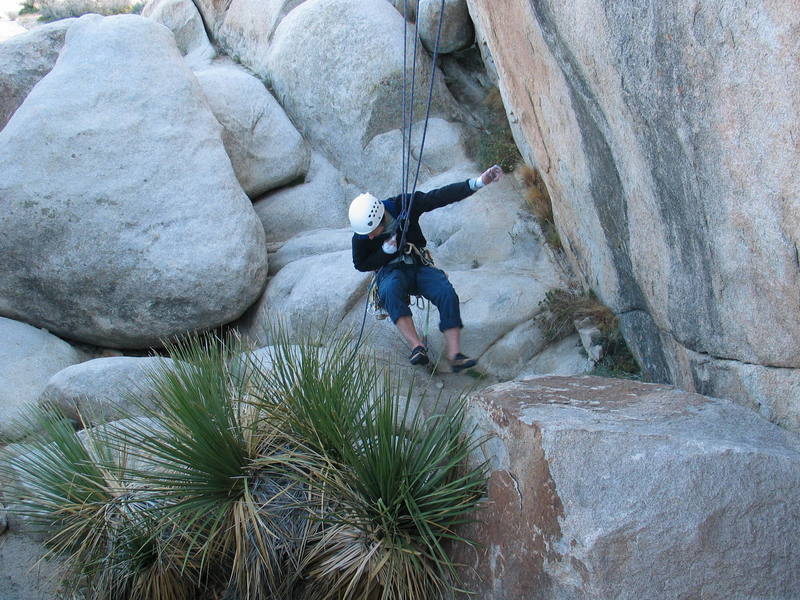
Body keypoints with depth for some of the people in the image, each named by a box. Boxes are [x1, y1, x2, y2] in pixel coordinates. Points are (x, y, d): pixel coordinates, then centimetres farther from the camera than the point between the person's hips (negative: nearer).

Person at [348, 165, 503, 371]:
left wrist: (478, 182, -25)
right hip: (391, 271, -1)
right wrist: (385, 252, -16)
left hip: (420, 266, 1)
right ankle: (417, 347, -44)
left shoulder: (404, 206, -16)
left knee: (447, 294, -27)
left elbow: (443, 196, -18)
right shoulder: (361, 237, -14)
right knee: (391, 290, -38)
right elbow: (361, 265, 1)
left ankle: (454, 355, -31)